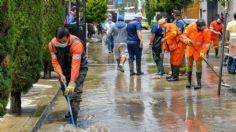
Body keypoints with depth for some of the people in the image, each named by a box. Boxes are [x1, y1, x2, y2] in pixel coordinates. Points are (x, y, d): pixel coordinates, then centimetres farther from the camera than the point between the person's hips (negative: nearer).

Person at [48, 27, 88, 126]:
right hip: (64, 69, 5)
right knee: (65, 90, 15)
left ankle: (73, 122, -15)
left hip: (79, 67, -5)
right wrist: (61, 74, -29)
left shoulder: (76, 44, -35)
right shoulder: (52, 44, -20)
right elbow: (55, 61, -15)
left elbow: (76, 65, -38)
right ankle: (72, 109, 43)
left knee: (75, 91, -16)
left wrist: (72, 82, -41)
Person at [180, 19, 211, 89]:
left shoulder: (206, 31, -19)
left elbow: (206, 43, -17)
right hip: (190, 49, 3)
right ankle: (189, 81, 23)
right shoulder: (191, 26, -15)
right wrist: (187, 40, -29)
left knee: (198, 65, -4)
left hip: (199, 50, -3)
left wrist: (202, 52, -28)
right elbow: (184, 35, -8)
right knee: (189, 65, 11)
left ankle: (199, 83, 3)